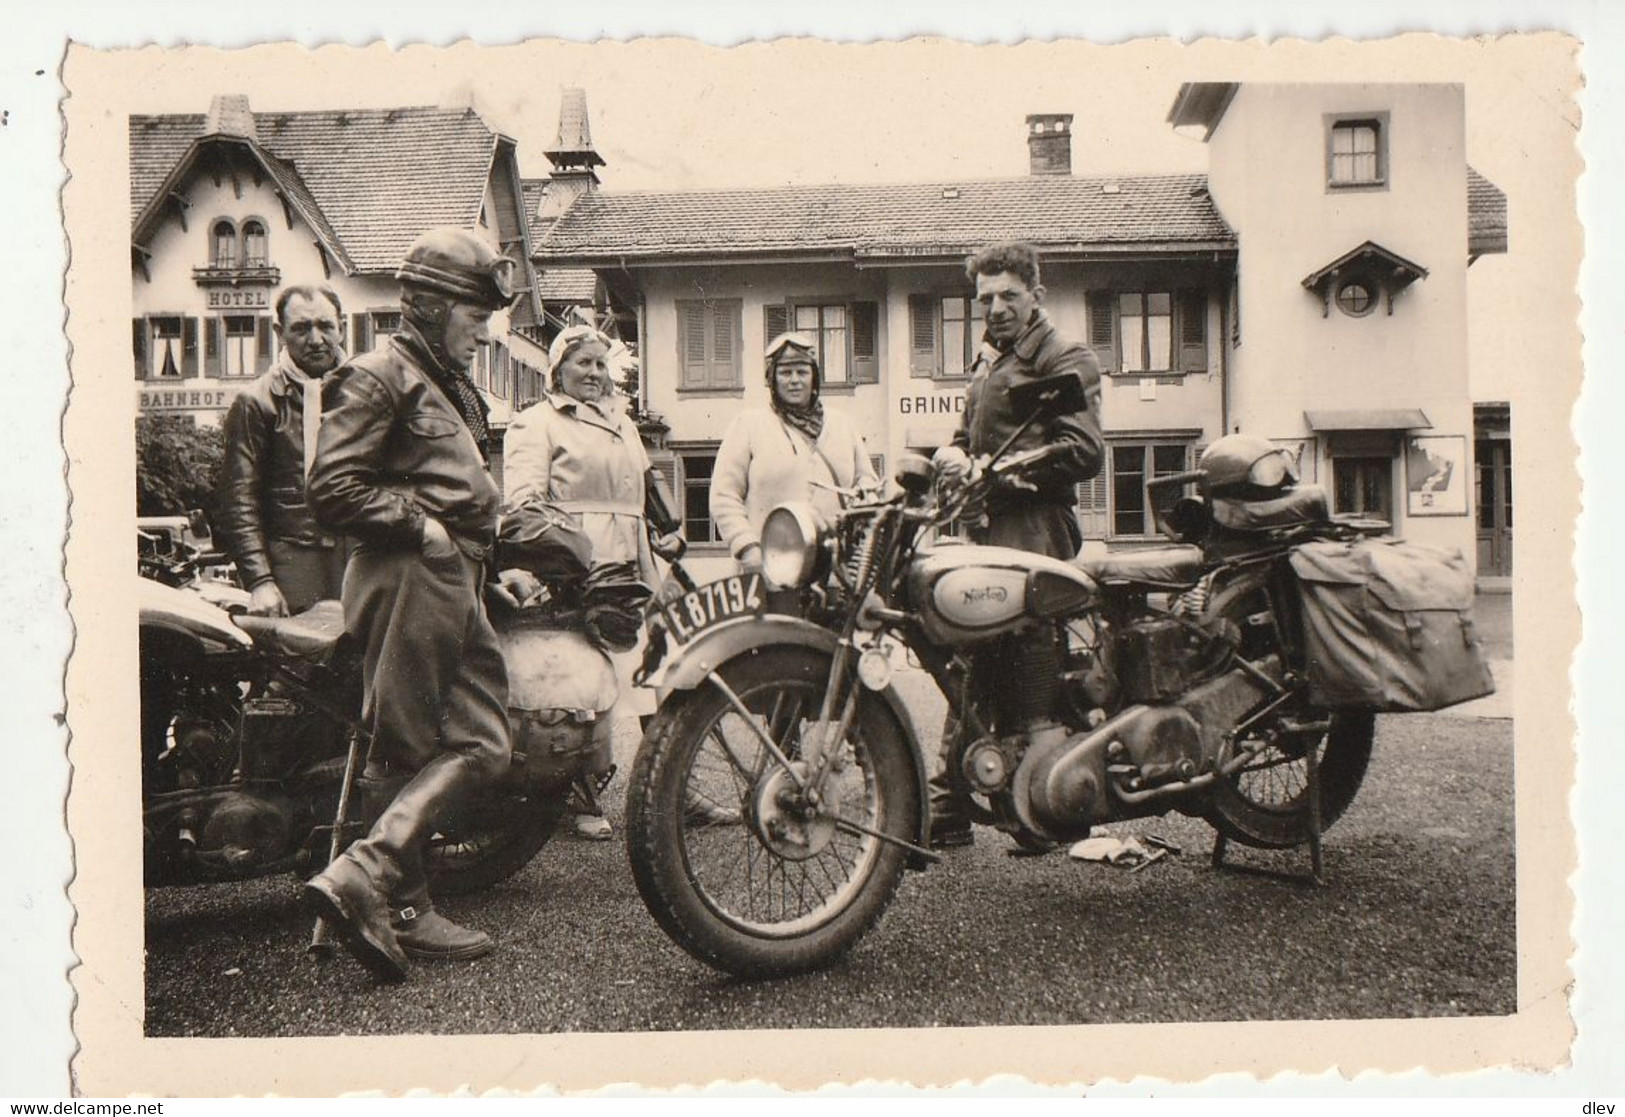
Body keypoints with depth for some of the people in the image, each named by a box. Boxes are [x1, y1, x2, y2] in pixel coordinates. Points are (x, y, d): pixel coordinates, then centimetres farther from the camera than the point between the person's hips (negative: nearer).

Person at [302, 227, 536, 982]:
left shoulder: (452, 388, 25)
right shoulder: (379, 376, -5)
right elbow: (333, 490, -16)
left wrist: (492, 569, 21)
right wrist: (422, 527, -16)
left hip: (452, 583, 9)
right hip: (407, 579, -9)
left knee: (481, 746, 4)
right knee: (403, 751, -6)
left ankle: (372, 883, 6)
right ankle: (398, 905, 0)